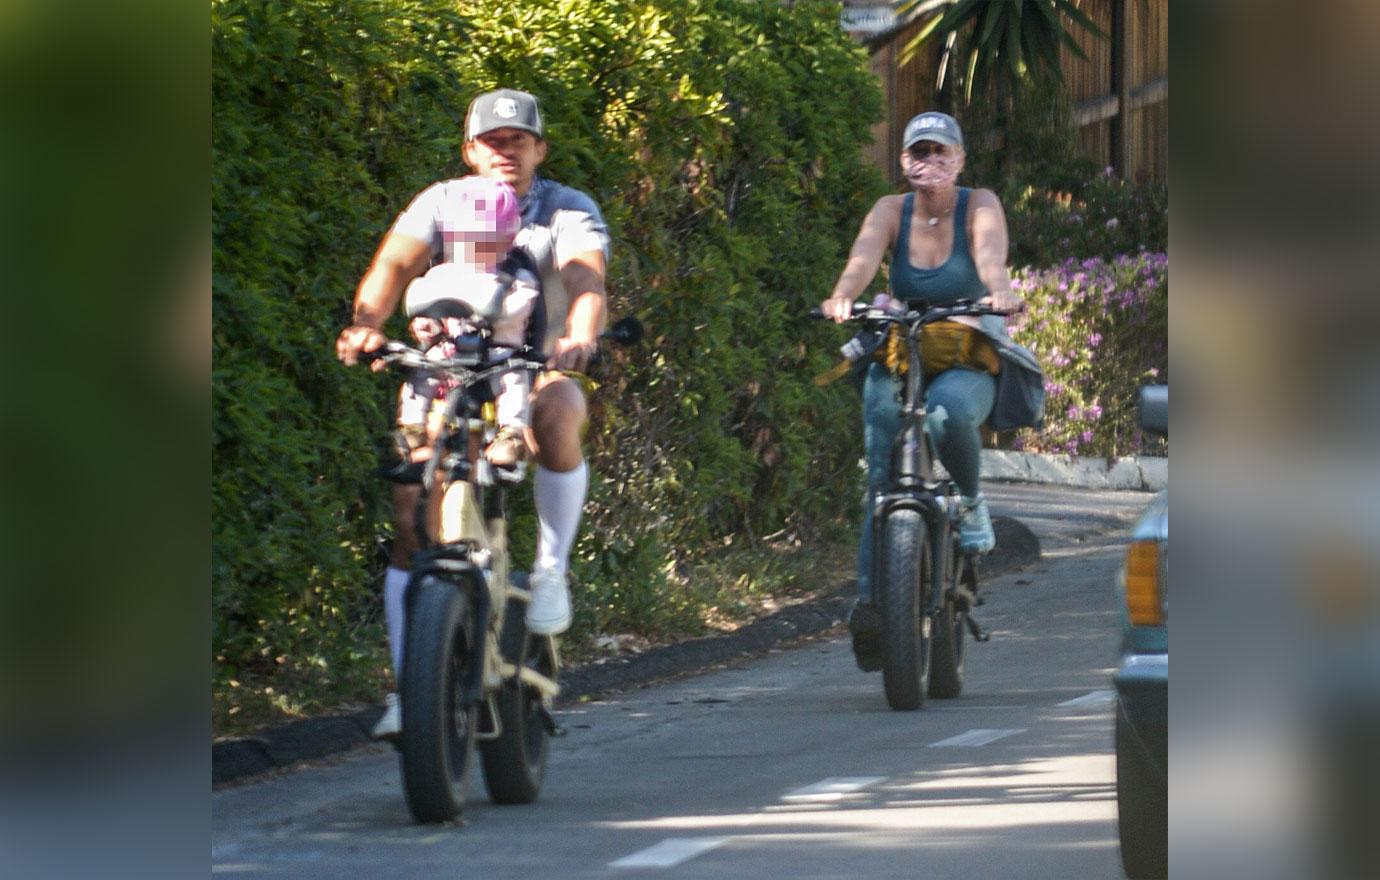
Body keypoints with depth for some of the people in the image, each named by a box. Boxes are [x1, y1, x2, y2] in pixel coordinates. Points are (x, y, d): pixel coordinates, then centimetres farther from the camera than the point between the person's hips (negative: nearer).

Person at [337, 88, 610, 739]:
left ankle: (551, 568, -20)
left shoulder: (569, 211, -4)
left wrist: (580, 339, -46)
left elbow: (586, 279, -23)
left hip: (536, 372, -1)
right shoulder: (441, 204, -1)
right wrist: (365, 323, -41)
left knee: (556, 413, -38)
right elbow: (395, 263, -19)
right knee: (411, 514, -13)